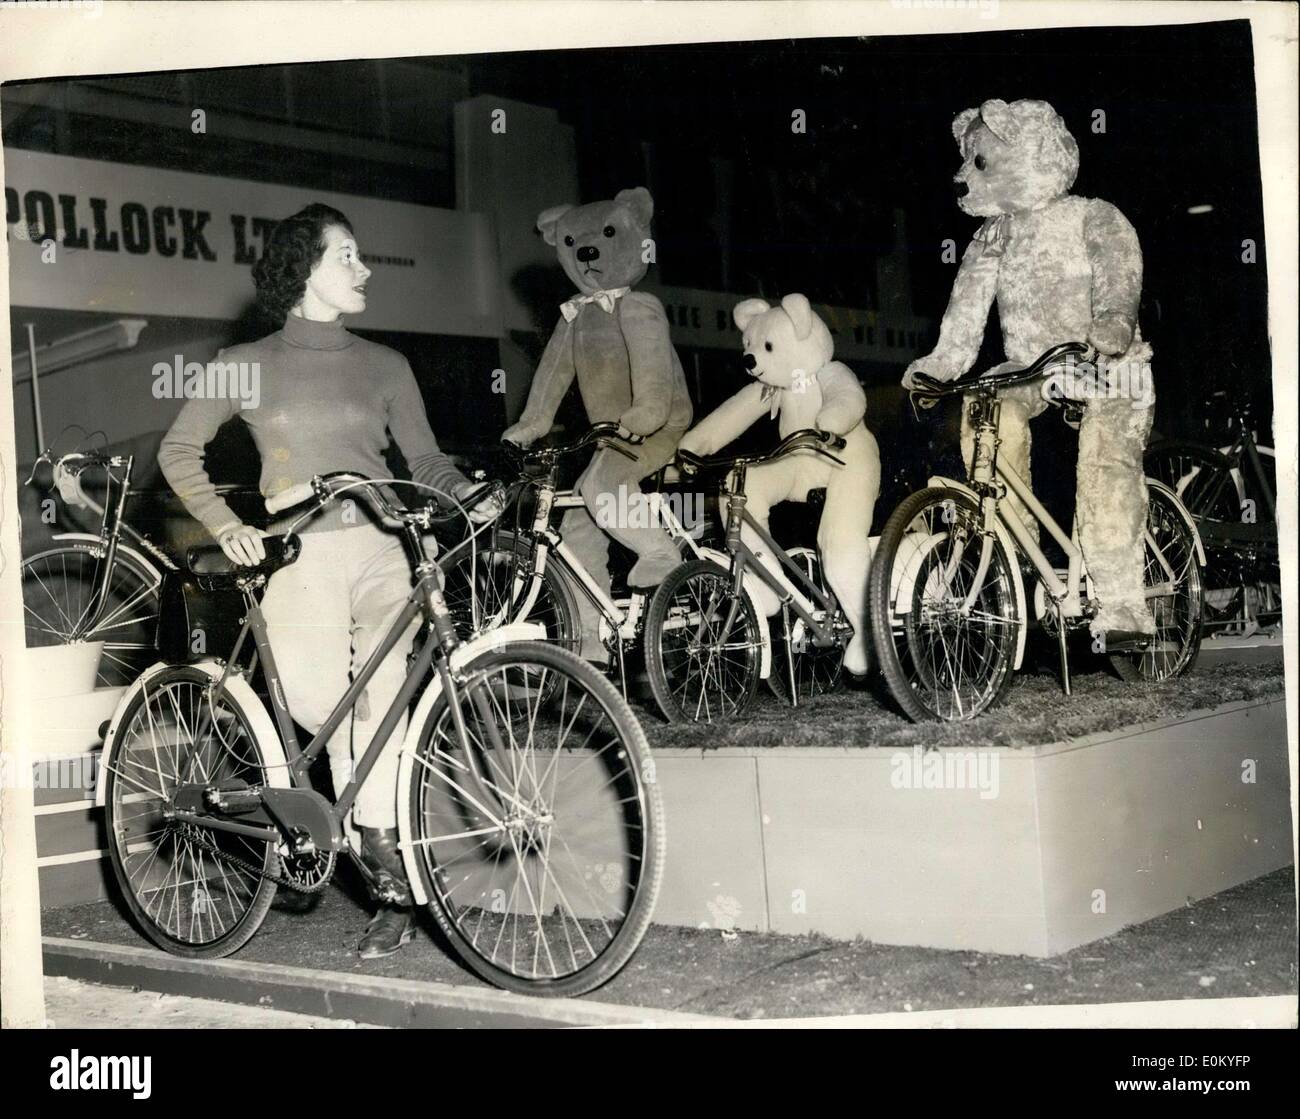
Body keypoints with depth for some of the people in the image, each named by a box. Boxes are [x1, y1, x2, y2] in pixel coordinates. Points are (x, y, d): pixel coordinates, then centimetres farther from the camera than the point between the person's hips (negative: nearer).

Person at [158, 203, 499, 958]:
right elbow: (180, 451, 11)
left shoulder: (383, 365, 16)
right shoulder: (249, 365, 10)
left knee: (384, 693, -19)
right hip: (300, 556, -1)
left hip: (380, 544, 1)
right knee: (316, 700, -19)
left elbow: (423, 457, 12)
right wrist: (227, 527, -4)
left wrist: (469, 492, -9)